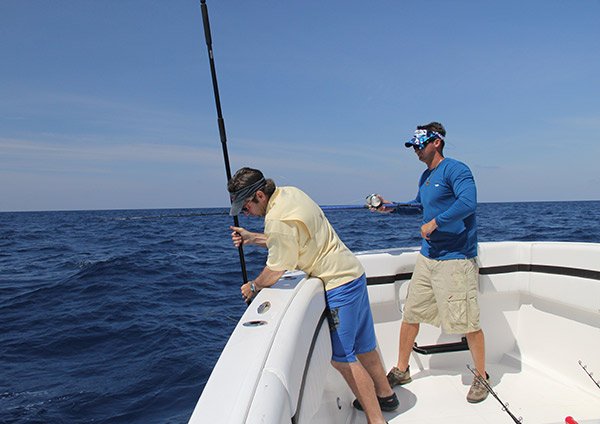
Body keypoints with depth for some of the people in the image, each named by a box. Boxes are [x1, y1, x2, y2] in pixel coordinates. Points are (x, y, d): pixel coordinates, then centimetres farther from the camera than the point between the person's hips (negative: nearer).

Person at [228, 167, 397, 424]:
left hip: (339, 285, -10)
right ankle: (385, 395, 39)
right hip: (353, 274, 10)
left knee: (341, 357, -1)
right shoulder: (288, 193, 5)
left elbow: (274, 272, -16)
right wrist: (252, 238, 11)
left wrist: (253, 287, 2)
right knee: (363, 345, 22)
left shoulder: (278, 219, -24)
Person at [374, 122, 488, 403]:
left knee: (467, 322, -1)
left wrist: (435, 223, -23)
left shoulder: (455, 169, -11)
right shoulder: (425, 176, 16)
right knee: (410, 315, 11)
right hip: (427, 257, 9)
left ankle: (481, 377, 20)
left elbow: (468, 203, -27)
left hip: (455, 260, -8)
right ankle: (401, 370, 26)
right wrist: (388, 207, 22)